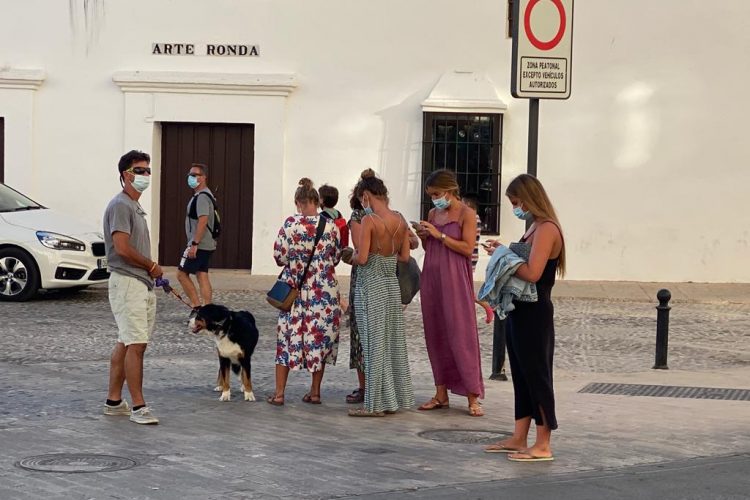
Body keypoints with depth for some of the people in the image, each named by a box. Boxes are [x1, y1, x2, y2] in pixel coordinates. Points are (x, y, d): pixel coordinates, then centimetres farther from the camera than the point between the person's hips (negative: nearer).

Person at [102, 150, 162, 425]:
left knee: (125, 343, 12)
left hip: (141, 282, 10)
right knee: (136, 344, -12)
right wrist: (152, 266, -7)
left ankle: (114, 401, 17)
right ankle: (138, 407, -11)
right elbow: (122, 248, -21)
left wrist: (151, 270, 0)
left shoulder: (134, 206, 18)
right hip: (127, 282, -10)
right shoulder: (120, 205, -12)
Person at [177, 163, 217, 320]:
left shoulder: (202, 197, -15)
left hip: (199, 245, -10)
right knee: (202, 276, 8)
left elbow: (203, 221, -24)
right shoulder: (203, 195, 17)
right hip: (207, 245, 10)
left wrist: (194, 244, -26)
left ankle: (197, 306, -6)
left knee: (182, 273, -5)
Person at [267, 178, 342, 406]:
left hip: (295, 288, -1)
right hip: (324, 289, 1)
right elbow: (336, 258, 5)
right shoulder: (330, 226, -4)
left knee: (288, 336, 7)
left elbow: (279, 255, -5)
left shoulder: (290, 223, -9)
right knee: (320, 337, 11)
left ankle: (279, 393, 7)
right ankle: (315, 391, 15)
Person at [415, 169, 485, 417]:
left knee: (461, 336, -7)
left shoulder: (467, 214, -3)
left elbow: (467, 248, -12)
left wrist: (439, 235, -14)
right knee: (435, 336, 7)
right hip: (431, 278, 6)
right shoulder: (433, 214, 14)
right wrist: (423, 236, 1)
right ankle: (441, 394, 13)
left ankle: (473, 397, -5)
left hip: (454, 281, -6)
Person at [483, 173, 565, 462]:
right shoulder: (534, 228, 14)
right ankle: (519, 439, 22)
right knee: (522, 375, 14)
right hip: (520, 312, 10)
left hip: (535, 315, -10)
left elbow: (532, 273, -25)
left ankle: (542, 446, 3)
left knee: (536, 375, -3)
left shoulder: (546, 229, -16)